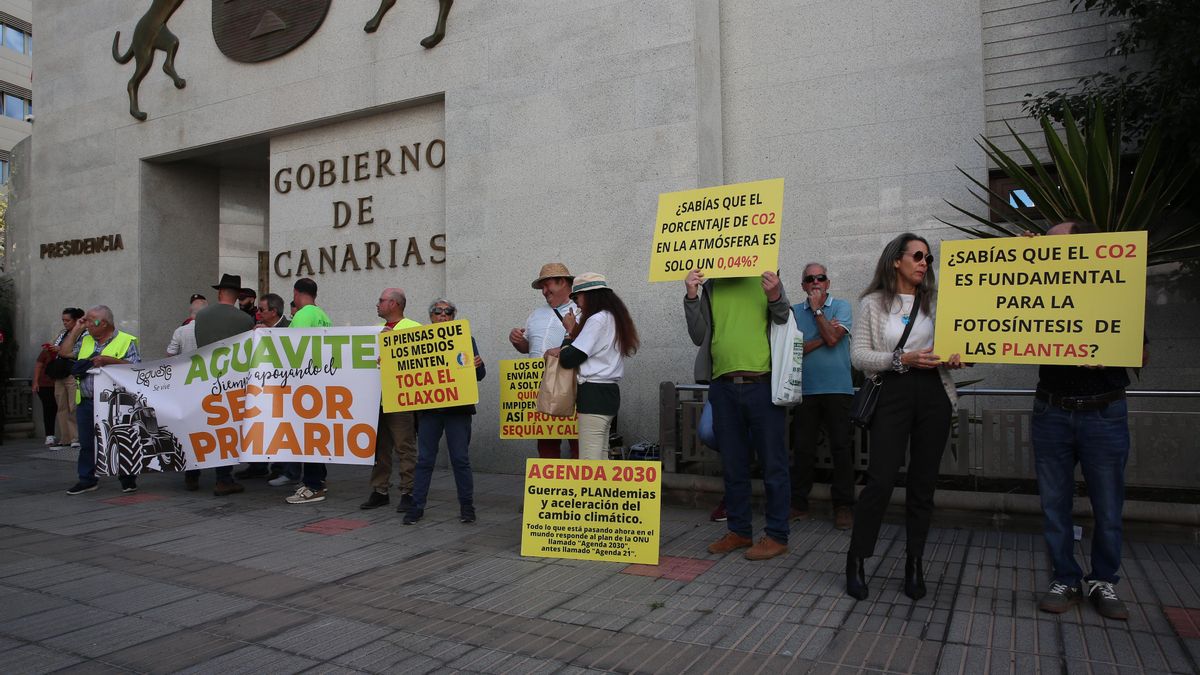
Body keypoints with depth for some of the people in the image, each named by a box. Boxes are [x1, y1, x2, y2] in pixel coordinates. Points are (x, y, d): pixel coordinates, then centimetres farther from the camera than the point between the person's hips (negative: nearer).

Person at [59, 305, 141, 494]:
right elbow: (64, 353, 14)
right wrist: (76, 330, 11)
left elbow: (135, 367, -11)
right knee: (87, 443, 11)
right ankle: (87, 480, 21)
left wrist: (109, 360, -20)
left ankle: (127, 479, 11)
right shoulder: (86, 341, 16)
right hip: (86, 402, 6)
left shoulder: (126, 341, -3)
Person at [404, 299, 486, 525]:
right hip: (429, 408, 2)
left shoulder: (465, 340, 6)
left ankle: (467, 506, 13)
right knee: (424, 459, 6)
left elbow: (478, 376, 2)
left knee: (460, 459, 2)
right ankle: (416, 506, 14)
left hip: (457, 408, -1)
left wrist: (478, 366, -19)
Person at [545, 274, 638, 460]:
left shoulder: (597, 320, -12)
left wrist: (571, 330, 3)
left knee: (589, 459, -9)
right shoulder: (614, 319, 17)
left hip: (594, 394, -10)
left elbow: (570, 359, -13)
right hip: (609, 391, 10)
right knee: (601, 457, 11)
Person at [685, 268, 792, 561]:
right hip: (723, 387, 3)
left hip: (762, 385, -3)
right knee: (733, 465, 12)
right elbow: (699, 337, 9)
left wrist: (776, 299, -13)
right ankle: (739, 530, 25)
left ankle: (776, 535, 14)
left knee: (773, 465, 3)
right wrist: (691, 298, -2)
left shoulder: (767, 280, 5)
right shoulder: (710, 287, 11)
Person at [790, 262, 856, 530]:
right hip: (805, 390, 2)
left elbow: (832, 339, -11)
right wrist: (821, 338, -8)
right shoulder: (794, 311, 10)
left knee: (841, 447, -2)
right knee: (803, 448, 5)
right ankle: (798, 503, 14)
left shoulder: (841, 306, 5)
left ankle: (843, 505, 7)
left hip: (837, 388, -2)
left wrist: (817, 309, -3)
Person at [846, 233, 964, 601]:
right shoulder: (873, 303, 3)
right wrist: (903, 359, -15)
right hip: (892, 395, -3)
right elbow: (858, 355, -3)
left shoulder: (935, 300, 11)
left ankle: (914, 563, 20)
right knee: (881, 480, -8)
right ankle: (856, 560, 7)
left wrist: (954, 357, -5)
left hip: (932, 395, 3)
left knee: (923, 482, 7)